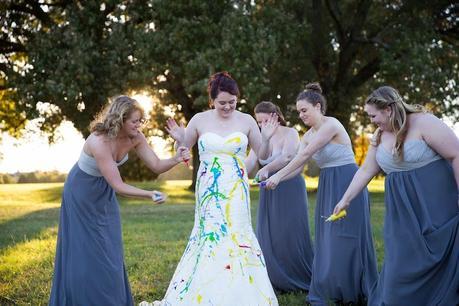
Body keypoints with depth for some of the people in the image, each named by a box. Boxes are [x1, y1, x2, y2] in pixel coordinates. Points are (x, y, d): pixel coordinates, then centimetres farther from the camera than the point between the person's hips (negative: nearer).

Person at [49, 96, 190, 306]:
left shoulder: (135, 137, -16)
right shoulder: (99, 142, -35)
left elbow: (157, 166, -13)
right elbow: (118, 186, -34)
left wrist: (176, 159, -32)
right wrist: (149, 195, -43)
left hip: (104, 195, 6)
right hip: (82, 194, -6)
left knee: (109, 252, 9)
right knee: (83, 252, 0)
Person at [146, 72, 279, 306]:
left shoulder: (246, 121, 2)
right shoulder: (200, 120, 1)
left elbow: (262, 155, 10)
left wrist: (265, 139, -9)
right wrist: (179, 140, -8)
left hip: (235, 191, 0)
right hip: (209, 190, 0)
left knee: (233, 235, -3)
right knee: (212, 235, -2)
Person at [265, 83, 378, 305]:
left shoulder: (331, 124, -15)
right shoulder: (308, 136, 10)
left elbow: (305, 155, -19)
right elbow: (298, 167, 6)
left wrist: (278, 175, -18)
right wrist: (276, 180, -8)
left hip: (347, 184, -8)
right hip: (327, 187, 8)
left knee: (347, 240, -2)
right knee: (326, 239, 8)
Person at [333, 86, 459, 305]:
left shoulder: (424, 123, -15)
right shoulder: (380, 136, 6)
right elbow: (366, 170, 13)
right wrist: (346, 200, 13)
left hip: (435, 203, -6)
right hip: (403, 210, 6)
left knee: (437, 259, -1)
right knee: (401, 260, 6)